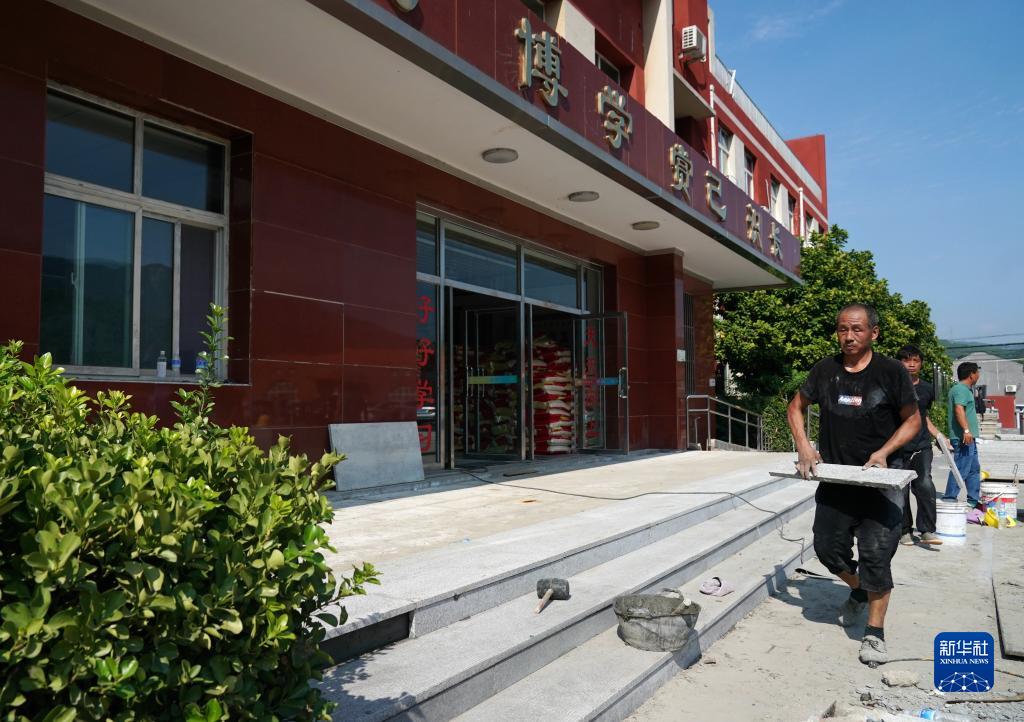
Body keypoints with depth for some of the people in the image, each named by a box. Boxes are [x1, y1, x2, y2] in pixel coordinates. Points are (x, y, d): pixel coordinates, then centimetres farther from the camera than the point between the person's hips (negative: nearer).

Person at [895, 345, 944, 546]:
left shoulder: (927, 389, 11)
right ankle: (905, 531, 16)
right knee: (900, 491, 3)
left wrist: (939, 436, 14)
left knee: (925, 485, -13)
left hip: (922, 447, 3)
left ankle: (927, 531, -4)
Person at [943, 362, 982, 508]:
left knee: (974, 469, 17)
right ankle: (949, 500, -9)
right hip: (964, 437, -11)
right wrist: (966, 430, -36)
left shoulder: (963, 389, 21)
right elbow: (959, 409, -27)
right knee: (961, 470, -11)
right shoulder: (961, 389, -13)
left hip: (968, 438, 11)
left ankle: (974, 501, 24)